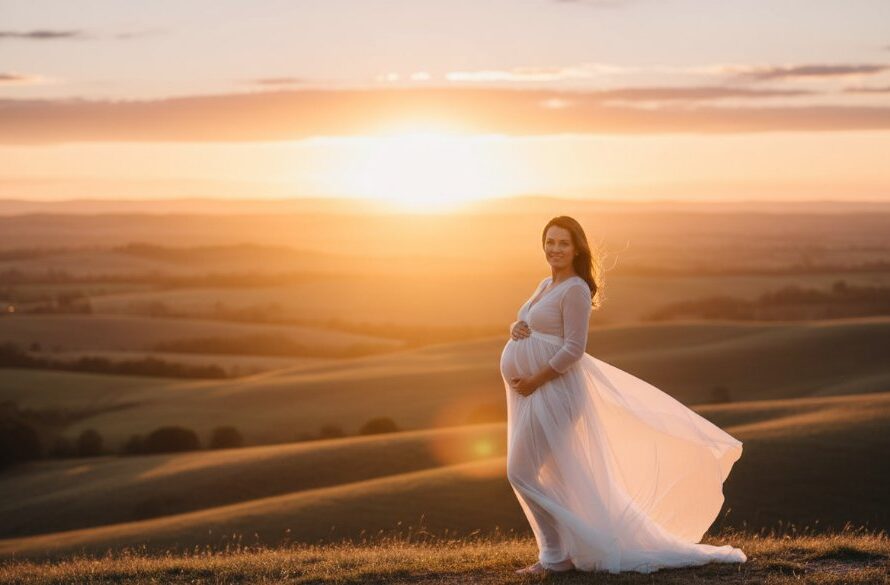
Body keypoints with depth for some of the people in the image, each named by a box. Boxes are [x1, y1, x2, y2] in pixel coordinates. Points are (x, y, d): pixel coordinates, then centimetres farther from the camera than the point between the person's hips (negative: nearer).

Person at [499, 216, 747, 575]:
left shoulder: (575, 289, -14)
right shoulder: (547, 284, 14)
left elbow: (573, 349, -20)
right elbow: (525, 322, 21)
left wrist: (534, 381, -19)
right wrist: (516, 328, -3)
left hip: (551, 389, -10)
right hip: (531, 390, 10)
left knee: (522, 472, -10)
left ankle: (557, 555, -2)